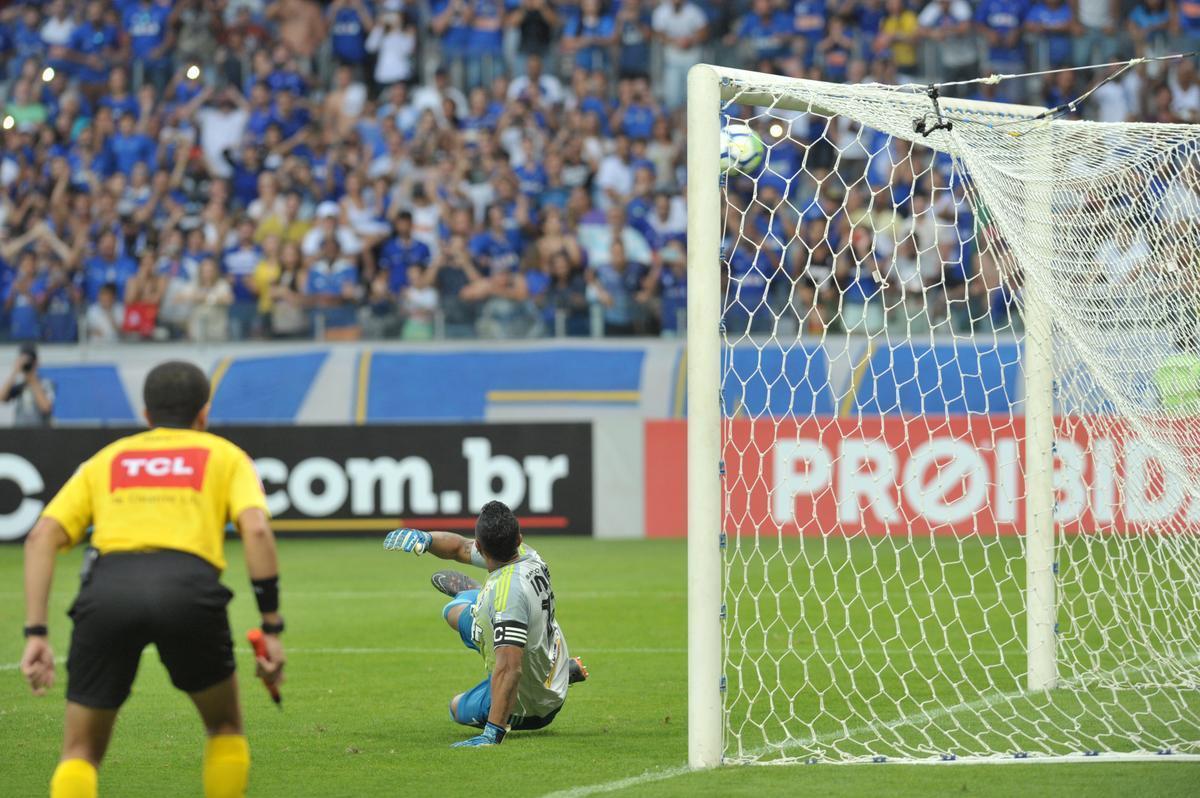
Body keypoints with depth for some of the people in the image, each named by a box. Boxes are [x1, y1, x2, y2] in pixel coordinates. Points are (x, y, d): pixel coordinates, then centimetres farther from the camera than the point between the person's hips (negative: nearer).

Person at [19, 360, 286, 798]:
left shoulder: (105, 459, 30)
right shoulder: (225, 455, 24)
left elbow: (41, 538, 15)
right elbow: (256, 529, 5)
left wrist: (36, 634, 12)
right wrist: (272, 629, 5)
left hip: (106, 586, 1)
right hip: (188, 584, -1)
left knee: (81, 750, 13)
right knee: (225, 725, 24)